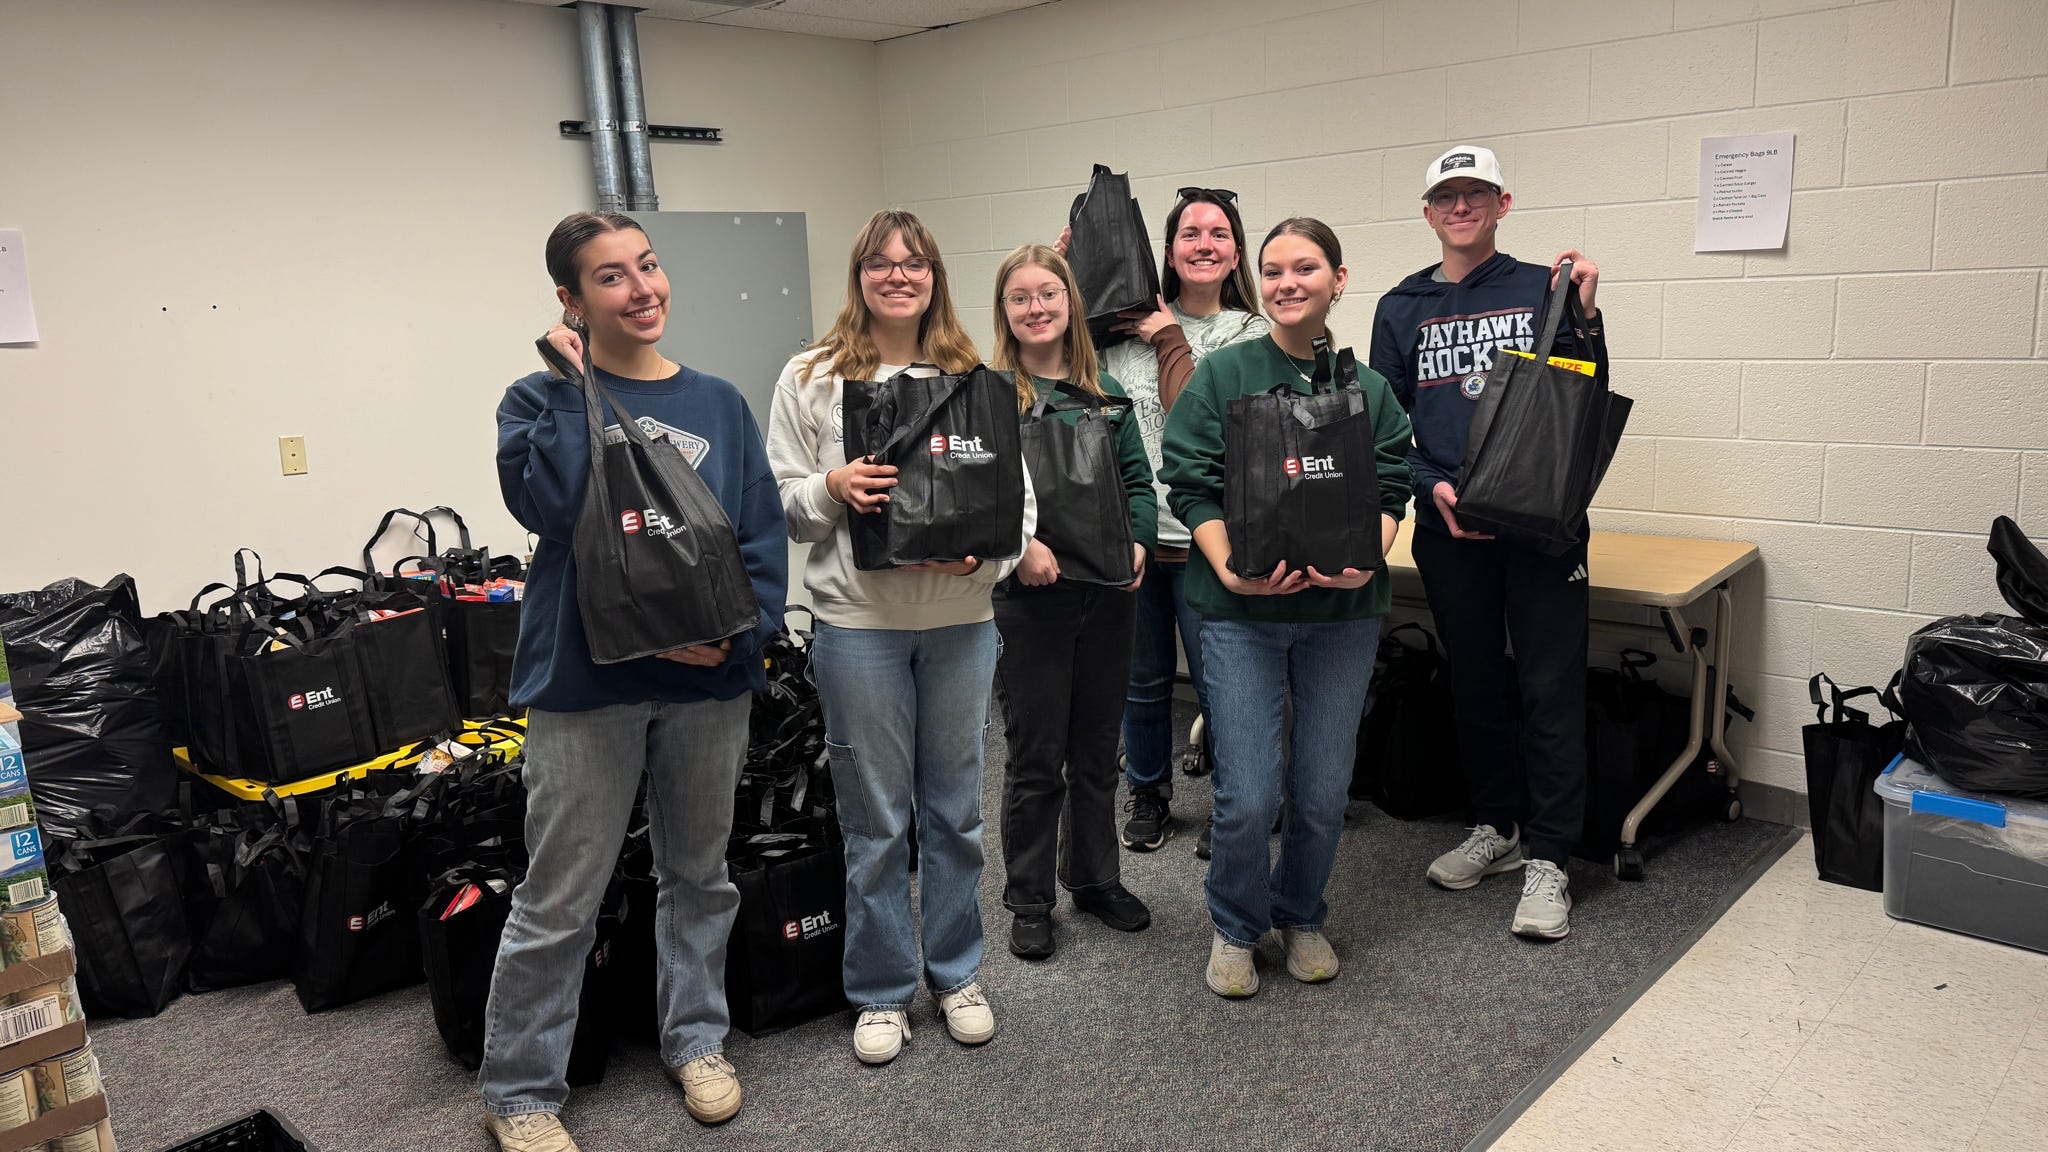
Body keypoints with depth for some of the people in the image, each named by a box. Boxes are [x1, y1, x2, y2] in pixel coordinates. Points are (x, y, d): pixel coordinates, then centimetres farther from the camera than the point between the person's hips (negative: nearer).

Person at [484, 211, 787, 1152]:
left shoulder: (717, 403, 7)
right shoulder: (543, 398, -1)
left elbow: (764, 531, 3)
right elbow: (549, 502, -21)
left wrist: (740, 629, -12)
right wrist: (579, 383, -15)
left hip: (708, 677, 3)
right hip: (586, 680, -3)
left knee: (699, 872, 17)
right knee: (559, 900, 4)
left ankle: (696, 1039, 36)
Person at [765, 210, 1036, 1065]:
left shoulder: (973, 377, 7)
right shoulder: (811, 378, 3)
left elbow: (1017, 490, 6)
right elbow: (781, 506, 3)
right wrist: (833, 489, -17)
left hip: (962, 618, 2)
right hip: (860, 623, -2)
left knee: (955, 809, 13)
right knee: (875, 817, 7)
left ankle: (956, 974, 32)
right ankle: (881, 993, 25)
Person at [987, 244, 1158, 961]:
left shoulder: (1104, 391, 10)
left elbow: (1138, 479, 11)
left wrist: (1138, 542, -6)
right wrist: (1019, 545, -22)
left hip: (1109, 594, 4)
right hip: (1030, 599, -4)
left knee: (1097, 749, 16)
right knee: (1036, 758, 5)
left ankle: (1095, 878, 33)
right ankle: (1029, 902, 21)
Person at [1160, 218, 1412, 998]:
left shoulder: (1370, 389, 9)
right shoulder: (1221, 375, 2)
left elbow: (1389, 491, 5)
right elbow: (1192, 486, -3)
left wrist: (1365, 559, -15)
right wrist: (1229, 569, -18)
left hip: (1342, 611, 3)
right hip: (1242, 611, -2)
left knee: (1324, 789, 8)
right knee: (1248, 794, -5)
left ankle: (1302, 917, 34)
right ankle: (1235, 928, 21)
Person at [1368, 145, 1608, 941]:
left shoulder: (1543, 289, 4)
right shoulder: (1402, 309, 9)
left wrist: (1583, 316, -14)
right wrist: (1432, 485, -7)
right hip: (1447, 524, 3)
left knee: (1551, 689, -2)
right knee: (1475, 683, 13)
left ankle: (1547, 859, 6)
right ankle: (1496, 827, 28)